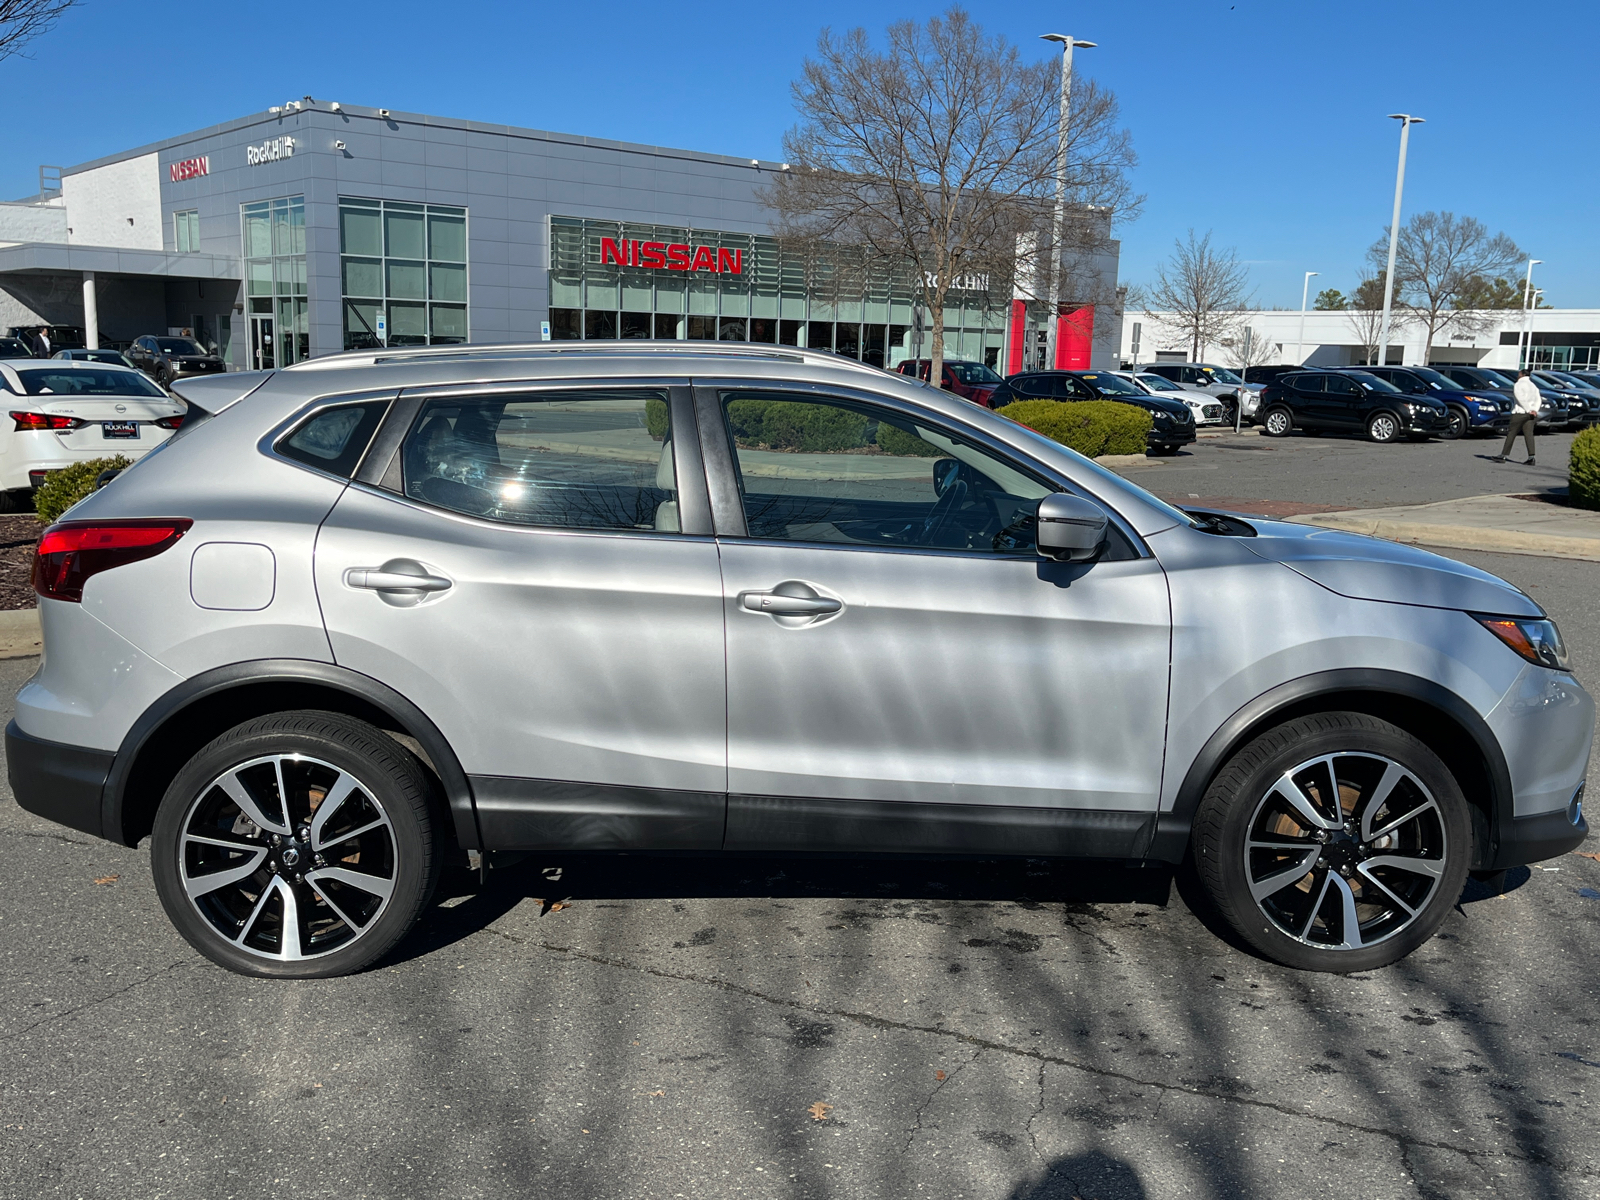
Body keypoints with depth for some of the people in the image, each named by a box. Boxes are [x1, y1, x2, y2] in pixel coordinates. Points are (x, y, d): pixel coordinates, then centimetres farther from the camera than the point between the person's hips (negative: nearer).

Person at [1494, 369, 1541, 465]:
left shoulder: (1518, 385, -3)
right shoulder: (1534, 386, 18)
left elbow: (1521, 399, -15)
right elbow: (1538, 400, 5)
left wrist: (1528, 410, -15)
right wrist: (1535, 410, -9)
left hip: (1520, 412, -6)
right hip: (1531, 414, 6)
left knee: (1511, 433, 2)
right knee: (1528, 434, -1)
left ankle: (1503, 456, 6)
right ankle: (1531, 458, -13)